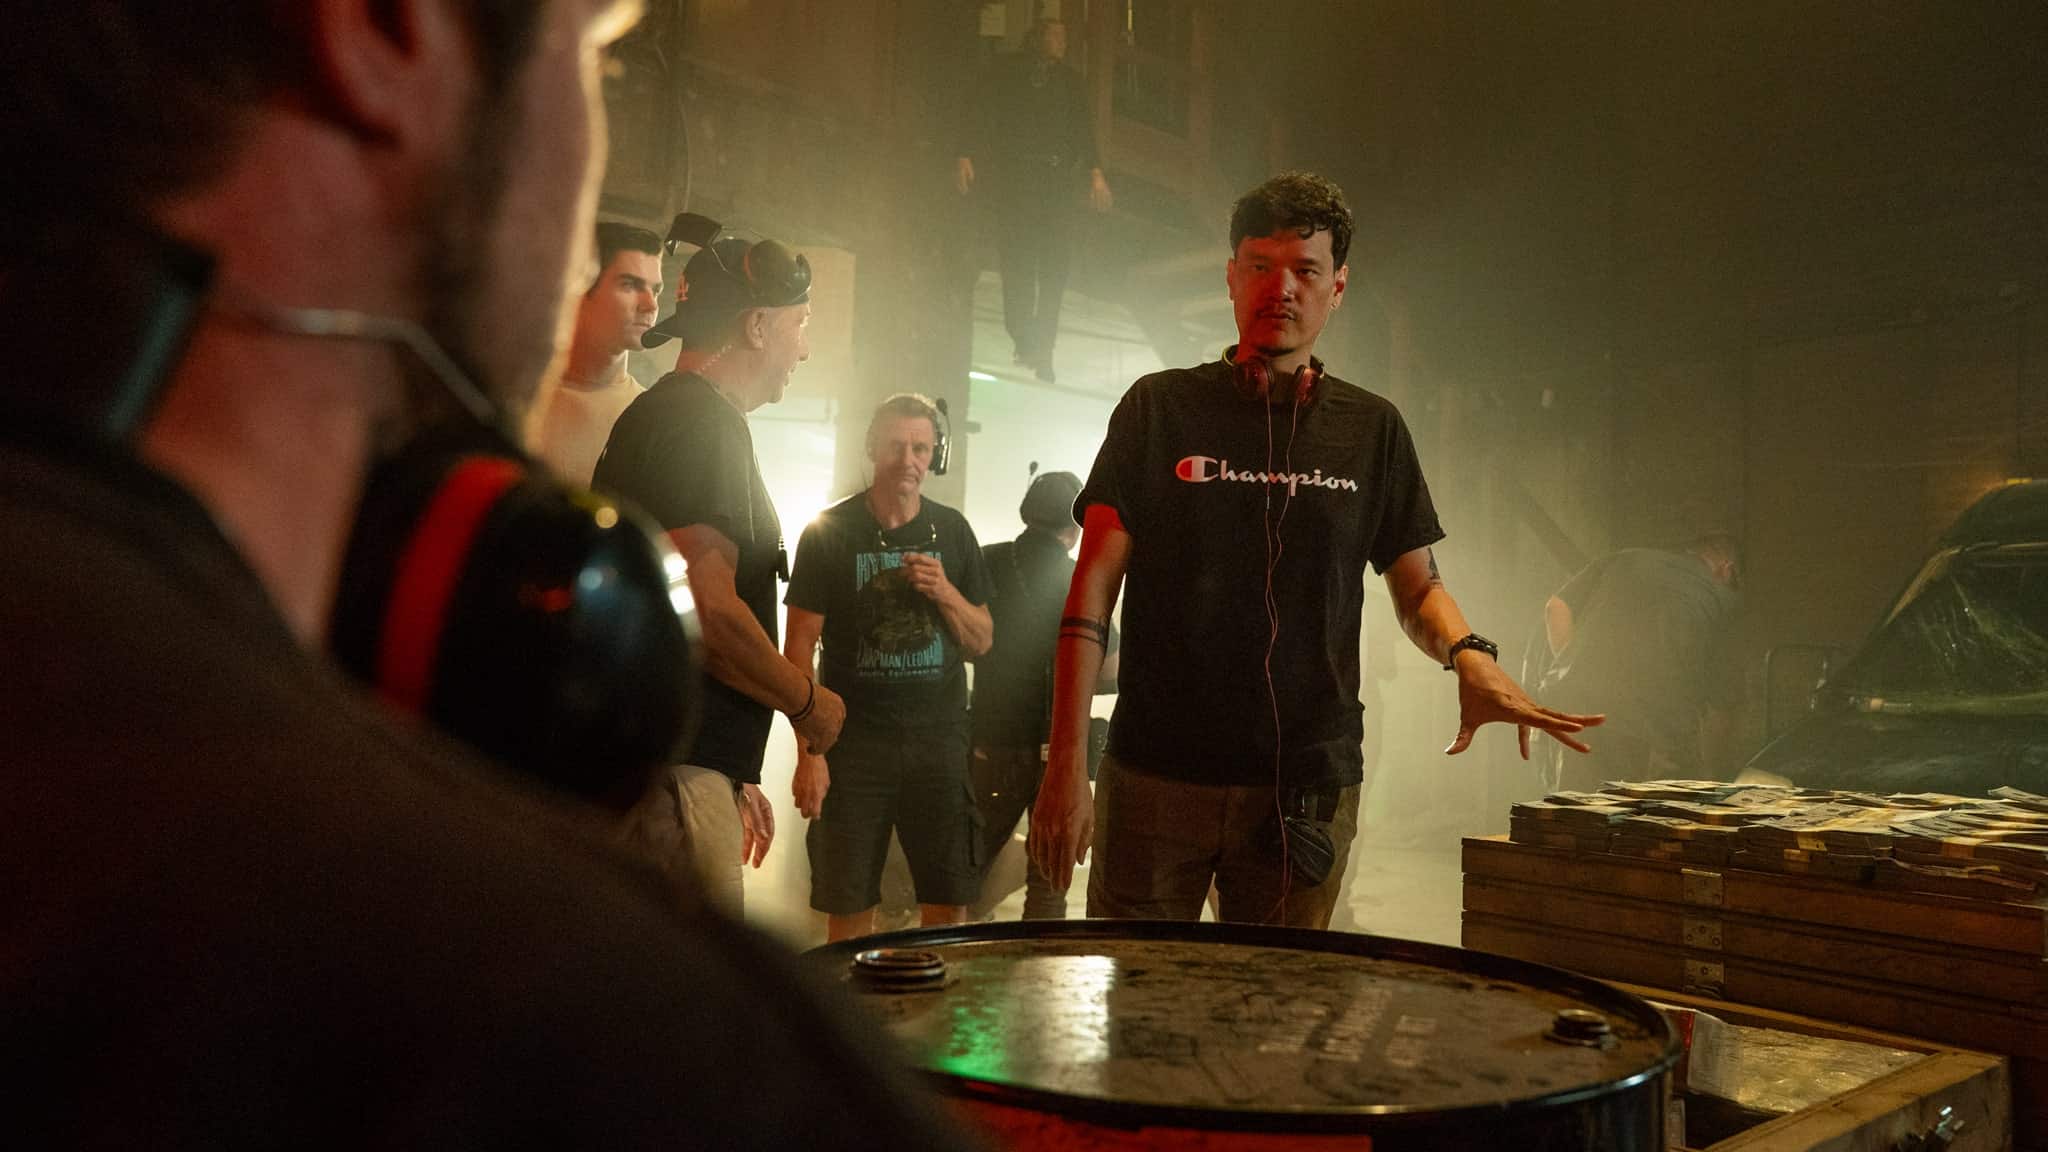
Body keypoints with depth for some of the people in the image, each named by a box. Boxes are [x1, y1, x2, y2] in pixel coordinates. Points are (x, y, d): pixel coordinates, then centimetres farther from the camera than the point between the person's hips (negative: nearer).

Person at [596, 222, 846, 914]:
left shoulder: (660, 415, 23)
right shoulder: (700, 423, -11)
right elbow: (709, 610, -22)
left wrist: (735, 779, 27)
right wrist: (808, 701, -4)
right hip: (670, 778, -11)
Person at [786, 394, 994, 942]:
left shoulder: (952, 531, 7)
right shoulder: (829, 532, -2)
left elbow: (981, 643, 11)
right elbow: (799, 649, -4)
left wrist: (945, 593, -9)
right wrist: (809, 752, -11)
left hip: (938, 738, 3)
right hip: (853, 742, -2)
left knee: (950, 902, 3)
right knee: (849, 906, 2)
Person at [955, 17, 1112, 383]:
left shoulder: (1069, 79, 23)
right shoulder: (1007, 69, 13)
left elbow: (1083, 128, 17)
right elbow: (982, 115, 5)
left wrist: (1095, 173, 4)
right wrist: (966, 157, -9)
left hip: (1059, 180, 3)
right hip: (1014, 178, -3)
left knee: (1055, 264, -7)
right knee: (1018, 259, -14)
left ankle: (1042, 349, -3)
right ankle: (1024, 340, -13)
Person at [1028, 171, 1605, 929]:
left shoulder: (1371, 430, 8)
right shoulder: (1160, 408, 2)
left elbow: (1419, 589, 13)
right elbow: (1093, 590, -3)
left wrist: (1469, 654, -11)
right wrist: (1067, 761, -10)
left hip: (1308, 787, 2)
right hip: (1156, 774, -1)